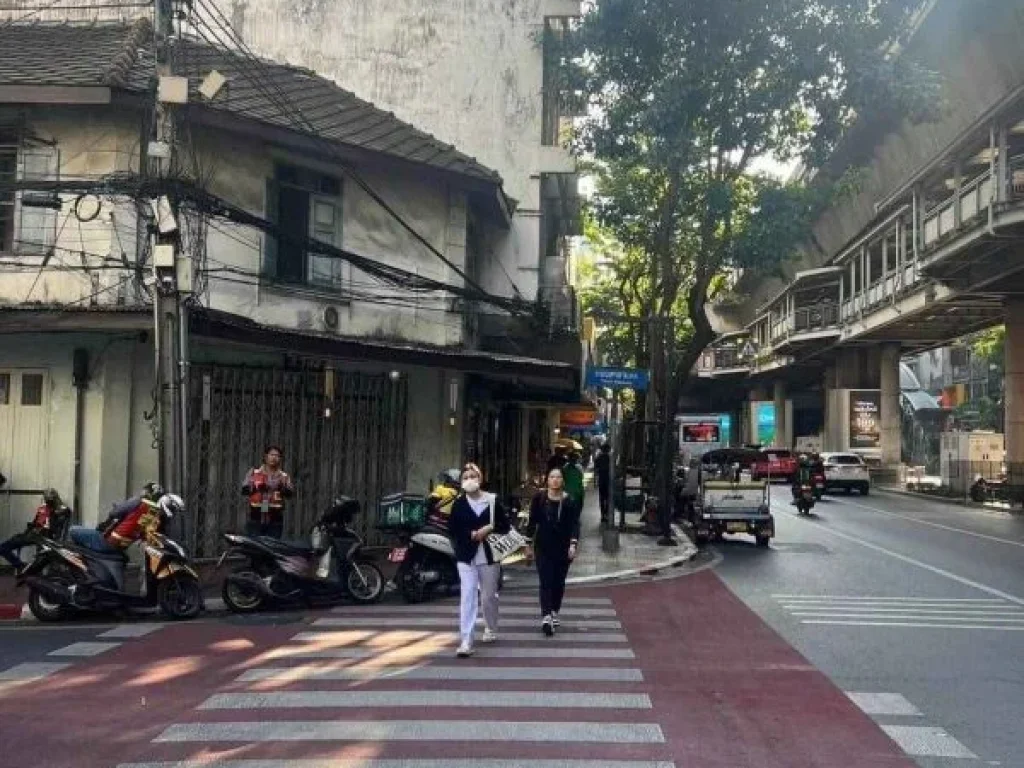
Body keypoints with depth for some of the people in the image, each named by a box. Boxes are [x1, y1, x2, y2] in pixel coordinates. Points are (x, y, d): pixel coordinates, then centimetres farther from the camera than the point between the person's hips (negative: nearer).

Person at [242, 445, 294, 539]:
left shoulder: (283, 476, 8)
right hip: (256, 518, -1)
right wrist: (256, 487, -18)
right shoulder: (254, 472, 8)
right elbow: (244, 490, 1)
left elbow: (290, 494, -4)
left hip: (275, 520, 1)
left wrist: (283, 487, -25)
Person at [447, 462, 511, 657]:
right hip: (466, 556, -1)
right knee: (467, 596, -11)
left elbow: (506, 525, 1)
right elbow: (453, 530, -1)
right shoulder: (458, 504, 0)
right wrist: (472, 535, -15)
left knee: (489, 596, 14)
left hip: (489, 555, 1)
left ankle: (491, 629, 41)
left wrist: (489, 529, -15)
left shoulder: (492, 500, -1)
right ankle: (466, 642, -13)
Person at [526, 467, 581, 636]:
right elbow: (532, 522, 5)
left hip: (563, 547, 1)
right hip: (543, 547, -1)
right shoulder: (539, 498, -1)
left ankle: (554, 612, 27)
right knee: (546, 582, -10)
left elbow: (575, 524, -6)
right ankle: (546, 616, -18)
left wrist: (573, 544, -19)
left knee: (559, 582, 10)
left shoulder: (570, 501, -3)